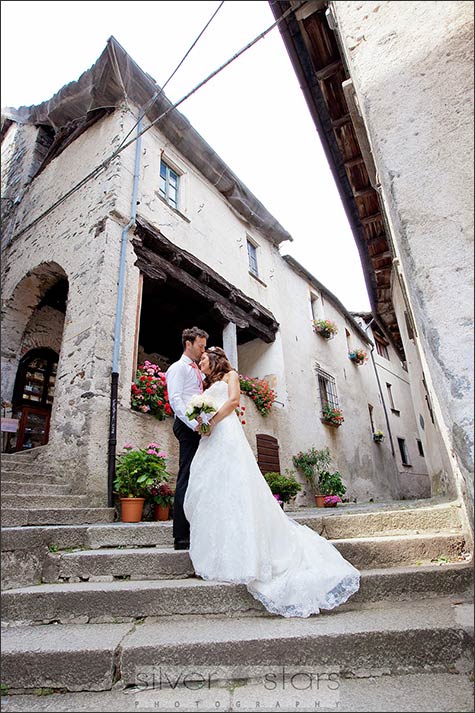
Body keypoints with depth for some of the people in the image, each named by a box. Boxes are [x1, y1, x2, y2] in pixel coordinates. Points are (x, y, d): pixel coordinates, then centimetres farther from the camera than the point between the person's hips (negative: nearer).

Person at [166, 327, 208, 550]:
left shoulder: (198, 371, 27)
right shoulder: (178, 368, 1)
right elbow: (175, 400, -12)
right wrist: (194, 424, -21)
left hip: (200, 427, 8)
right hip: (188, 427, -8)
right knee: (187, 478, -9)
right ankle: (181, 536, -5)